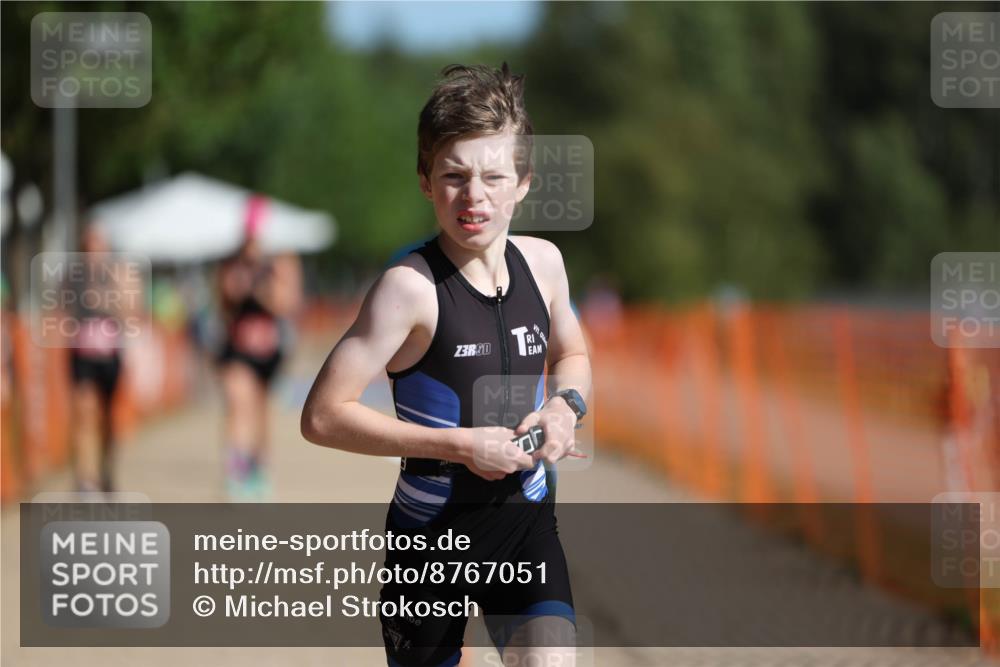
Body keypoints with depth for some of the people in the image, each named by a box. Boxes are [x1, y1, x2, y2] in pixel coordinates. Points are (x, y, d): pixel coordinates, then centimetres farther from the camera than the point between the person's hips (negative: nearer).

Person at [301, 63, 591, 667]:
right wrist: (460, 445, -22)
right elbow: (323, 417, -20)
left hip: (527, 524, 3)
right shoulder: (411, 285, -18)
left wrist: (566, 405, -3)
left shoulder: (542, 262, -1)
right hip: (434, 532, -3)